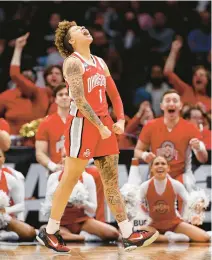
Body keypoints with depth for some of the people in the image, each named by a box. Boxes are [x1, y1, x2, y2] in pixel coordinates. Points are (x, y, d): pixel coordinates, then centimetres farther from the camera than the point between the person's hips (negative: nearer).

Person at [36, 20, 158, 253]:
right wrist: (100, 127, -19)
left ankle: (128, 236, 1)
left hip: (104, 123, 7)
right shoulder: (73, 62, -8)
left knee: (111, 181, 4)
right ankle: (49, 232, 10)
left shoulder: (100, 62, 16)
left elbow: (114, 94, 19)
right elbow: (79, 99, -18)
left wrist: (120, 120, 3)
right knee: (69, 180, -1)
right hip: (82, 124, -7)